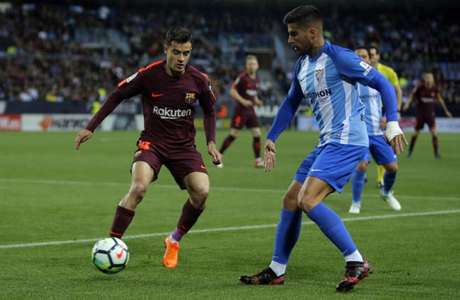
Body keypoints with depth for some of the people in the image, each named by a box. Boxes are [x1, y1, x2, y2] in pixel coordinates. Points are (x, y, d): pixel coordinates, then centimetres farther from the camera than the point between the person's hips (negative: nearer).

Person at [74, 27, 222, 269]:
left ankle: (174, 241, 6)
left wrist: (211, 143, -1)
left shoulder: (199, 80, -6)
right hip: (152, 142, -2)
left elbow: (209, 112, 12)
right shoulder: (148, 75, -13)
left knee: (201, 191, -20)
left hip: (184, 146, 2)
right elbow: (117, 96, 0)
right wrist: (91, 127, -2)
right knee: (139, 187, -29)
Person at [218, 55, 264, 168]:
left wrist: (256, 101, 6)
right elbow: (232, 91, -13)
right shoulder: (242, 77, -12)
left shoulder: (256, 78, 10)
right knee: (233, 134, -8)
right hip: (241, 110, -7)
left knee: (257, 133, -1)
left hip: (250, 110, 7)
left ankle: (258, 160, 5)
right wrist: (243, 101, -22)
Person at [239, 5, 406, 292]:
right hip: (327, 144, 9)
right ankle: (276, 270, 20)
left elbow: (382, 84, -12)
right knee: (291, 200, 10)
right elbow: (291, 103, 27)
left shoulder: (339, 58, -14)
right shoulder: (302, 65, 13)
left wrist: (393, 123, -20)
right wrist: (271, 139, 23)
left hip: (347, 142, -9)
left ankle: (356, 262, -14)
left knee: (309, 200, -20)